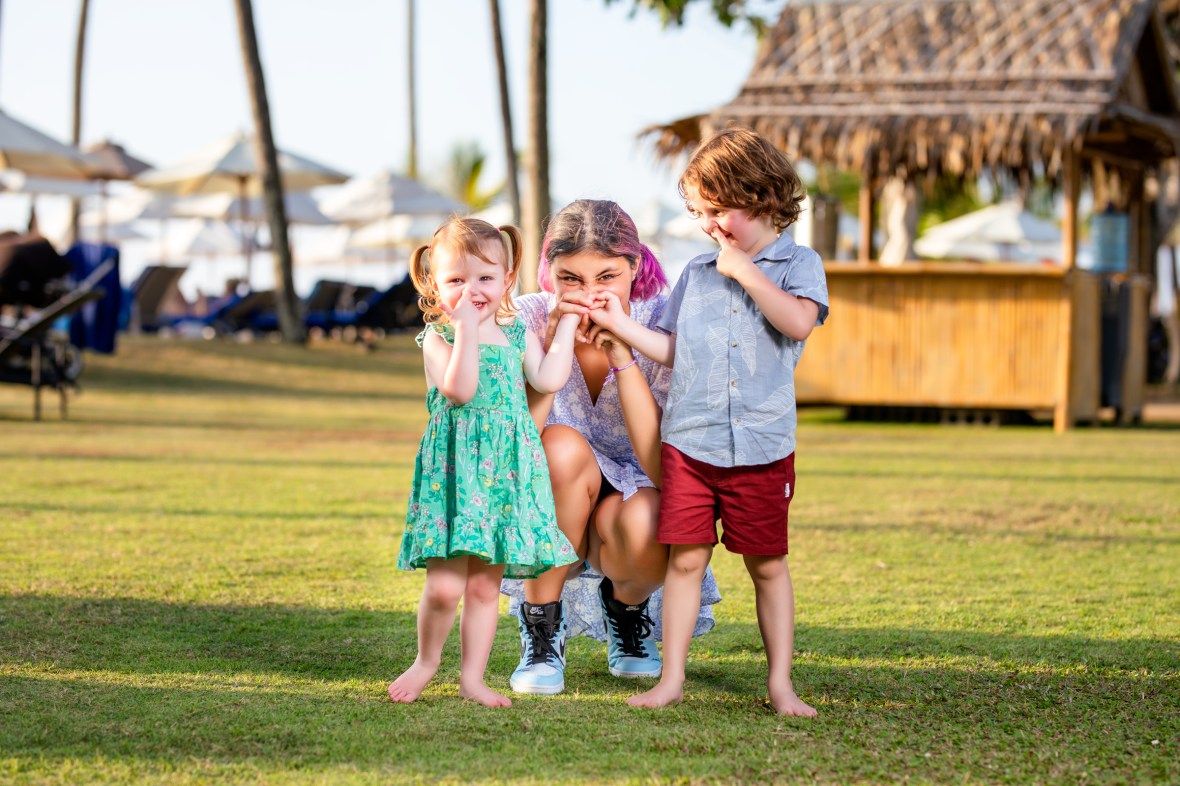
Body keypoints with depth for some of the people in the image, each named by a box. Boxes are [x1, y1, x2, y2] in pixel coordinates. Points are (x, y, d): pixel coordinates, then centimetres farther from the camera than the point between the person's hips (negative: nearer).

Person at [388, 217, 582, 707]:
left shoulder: (517, 335, 12)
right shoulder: (437, 337, -2)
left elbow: (548, 379, -2)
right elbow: (459, 390, -18)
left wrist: (566, 325, 3)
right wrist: (466, 331, -23)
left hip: (506, 469, 4)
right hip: (454, 466, -4)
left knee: (484, 585, 8)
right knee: (445, 586, -10)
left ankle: (471, 676, 19)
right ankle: (426, 661, 15)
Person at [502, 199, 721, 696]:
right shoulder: (530, 319, -15)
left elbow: (663, 469, -27)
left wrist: (622, 354, -32)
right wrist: (554, 343, -33)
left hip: (634, 496, 0)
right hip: (543, 515, 1)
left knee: (646, 527, -36)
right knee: (564, 447, -33)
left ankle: (627, 606, 4)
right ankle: (541, 633, -13)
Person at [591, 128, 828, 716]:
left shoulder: (797, 264, 2)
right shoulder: (697, 272, 12)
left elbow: (799, 322, -17)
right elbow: (672, 350, 14)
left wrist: (745, 272, -12)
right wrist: (620, 324, 4)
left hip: (762, 445, -3)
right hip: (690, 440, 3)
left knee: (768, 563, 5)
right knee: (685, 557, 1)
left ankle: (780, 683, 12)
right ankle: (672, 678, 8)